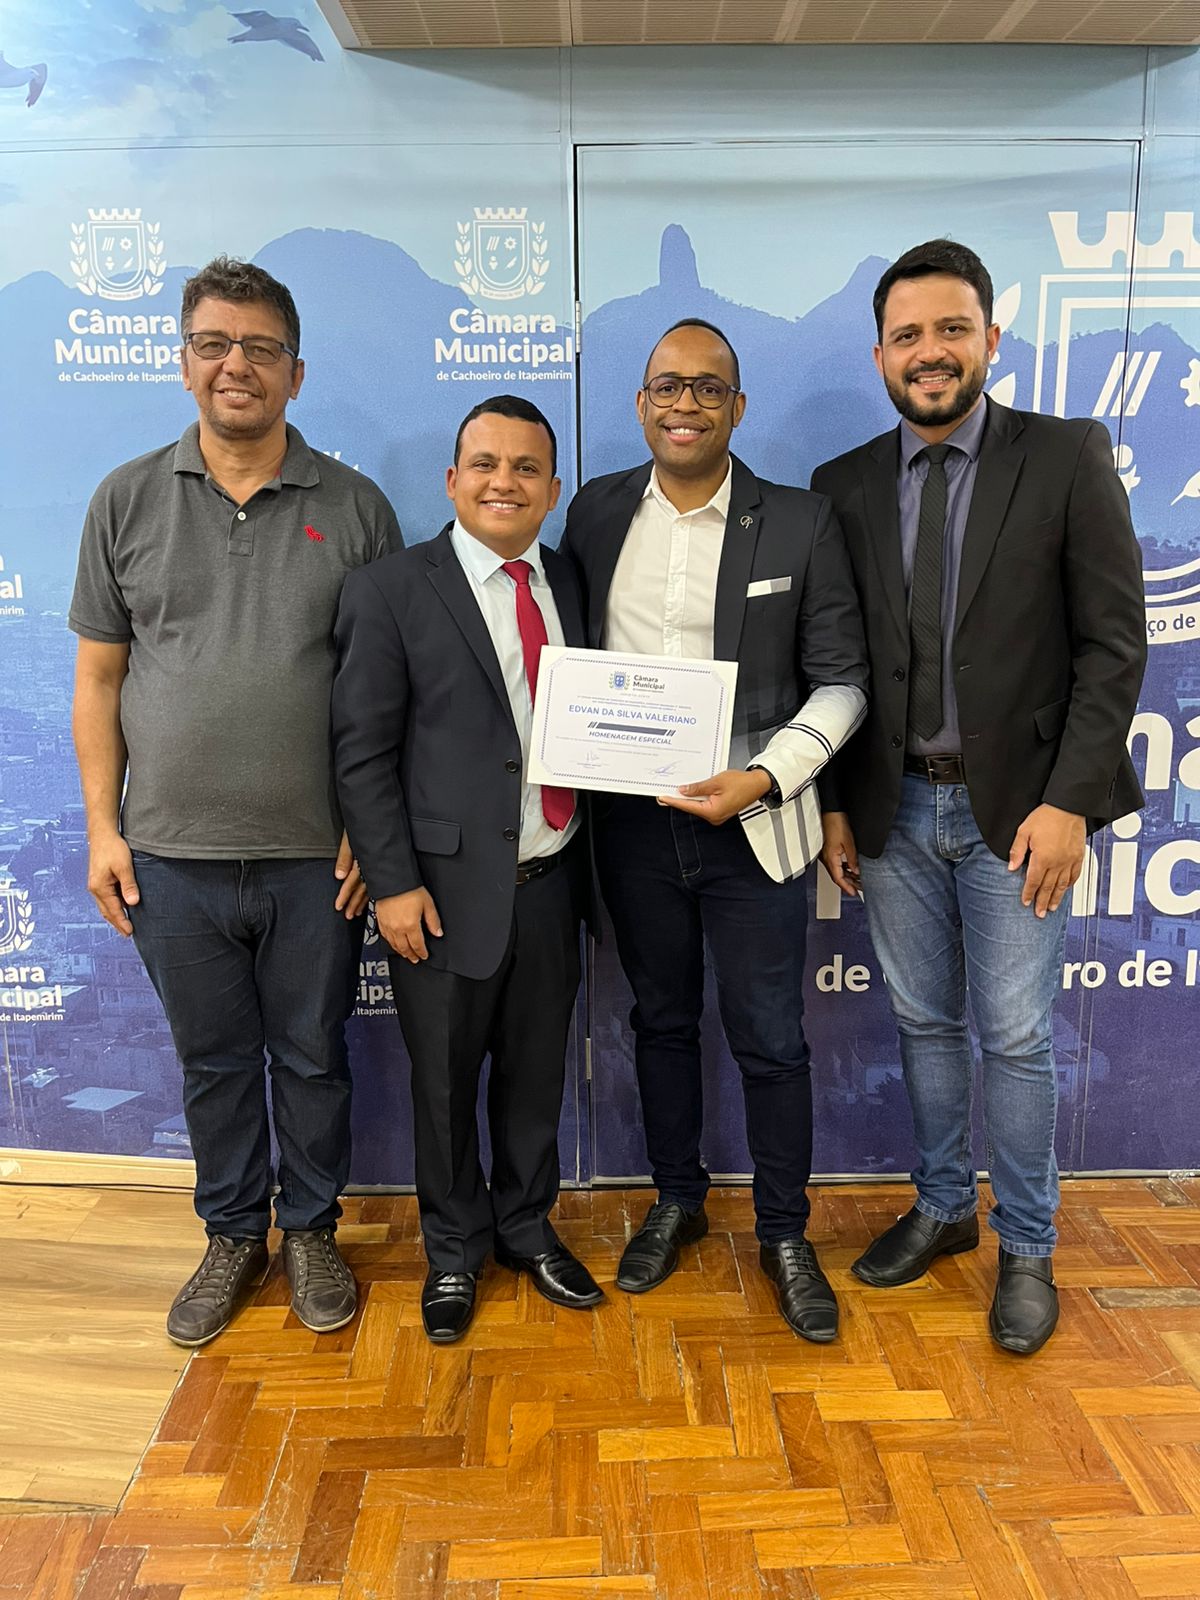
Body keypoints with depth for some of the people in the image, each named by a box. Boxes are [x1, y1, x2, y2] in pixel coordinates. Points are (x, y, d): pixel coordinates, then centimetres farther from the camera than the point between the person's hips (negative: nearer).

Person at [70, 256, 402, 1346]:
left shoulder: (355, 507, 0)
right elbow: (100, 677, 6)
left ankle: (311, 1229, 34)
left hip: (315, 857, -1)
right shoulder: (128, 500, 4)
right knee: (212, 1061, 15)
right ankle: (232, 1235, 36)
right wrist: (103, 826, 1)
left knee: (312, 1056, 13)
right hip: (172, 853, 2)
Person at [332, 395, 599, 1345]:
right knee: (445, 1081, 12)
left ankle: (529, 1225, 41)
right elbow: (363, 752, -8)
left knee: (537, 1070, 17)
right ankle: (455, 1249, 36)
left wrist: (591, 865, 2)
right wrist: (393, 884, -12)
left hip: (551, 883, 4)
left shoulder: (572, 586, 7)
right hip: (446, 890, -3)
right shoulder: (390, 591, -6)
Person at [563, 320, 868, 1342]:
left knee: (769, 1039, 8)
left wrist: (765, 778, -18)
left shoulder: (802, 525, -5)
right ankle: (678, 1201, 40)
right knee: (662, 1019, 18)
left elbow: (842, 681, -4)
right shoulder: (596, 511, 4)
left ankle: (785, 1235, 30)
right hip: (632, 822, 3)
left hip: (752, 823, -2)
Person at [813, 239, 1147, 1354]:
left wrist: (1067, 801, -13)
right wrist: (835, 804, 3)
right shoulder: (845, 487, 6)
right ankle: (942, 1207, 35)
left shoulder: (1068, 458, -3)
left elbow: (1113, 642, -6)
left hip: (1016, 804, -3)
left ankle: (1026, 1249, 26)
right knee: (923, 1024, 14)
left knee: (1015, 1039, 5)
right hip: (893, 809, 3)